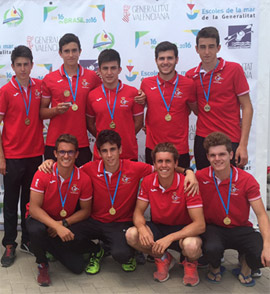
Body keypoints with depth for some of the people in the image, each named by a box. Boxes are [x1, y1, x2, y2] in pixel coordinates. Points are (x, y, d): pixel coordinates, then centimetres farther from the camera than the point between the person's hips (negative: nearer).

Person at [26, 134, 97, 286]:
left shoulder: (84, 179, -14)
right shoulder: (42, 174, -19)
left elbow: (85, 211, -3)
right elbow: (34, 208, -21)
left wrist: (64, 224, -19)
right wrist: (56, 226, -34)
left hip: (68, 223, 2)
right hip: (41, 220, -2)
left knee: (78, 267, -15)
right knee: (36, 229, -39)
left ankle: (52, 248, 19)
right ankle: (42, 264, -7)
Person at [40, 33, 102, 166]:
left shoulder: (92, 77, 4)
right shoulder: (49, 79, 3)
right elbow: (41, 112, 7)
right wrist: (56, 110, -12)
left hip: (82, 144, 0)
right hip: (54, 144, 0)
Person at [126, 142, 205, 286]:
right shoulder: (148, 182, -9)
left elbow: (200, 224, -25)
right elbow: (138, 212, -1)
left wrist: (170, 238, -36)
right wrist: (142, 228, -26)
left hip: (183, 230, -4)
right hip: (158, 227, 4)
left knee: (191, 245, -38)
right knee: (131, 234, -25)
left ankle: (190, 263, 4)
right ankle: (162, 258, 6)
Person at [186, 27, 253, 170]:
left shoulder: (234, 69, -4)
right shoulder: (191, 75, 6)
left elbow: (247, 107, -4)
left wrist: (243, 145, -11)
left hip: (231, 141, -3)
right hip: (202, 140, 3)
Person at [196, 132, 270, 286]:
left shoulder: (247, 180, -11)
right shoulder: (200, 177, -11)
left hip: (241, 229, 1)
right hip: (213, 228, 0)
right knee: (212, 249, -36)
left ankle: (245, 266, 11)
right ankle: (215, 268, 4)